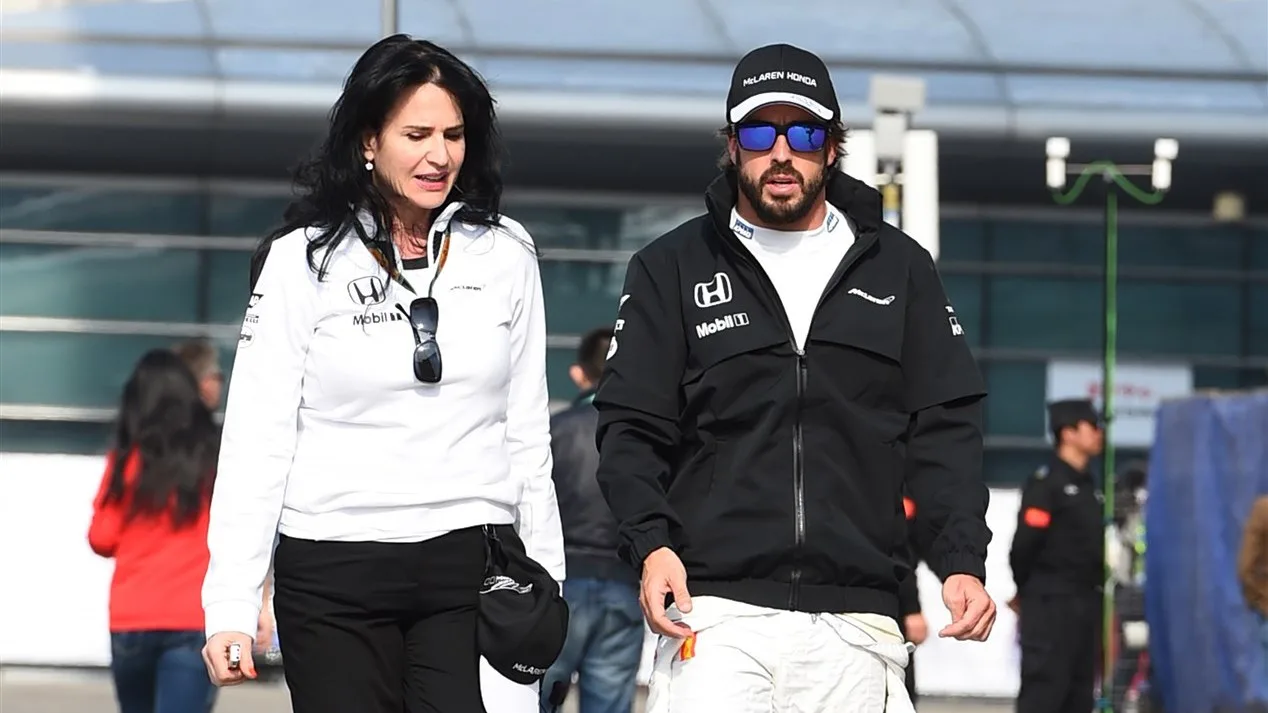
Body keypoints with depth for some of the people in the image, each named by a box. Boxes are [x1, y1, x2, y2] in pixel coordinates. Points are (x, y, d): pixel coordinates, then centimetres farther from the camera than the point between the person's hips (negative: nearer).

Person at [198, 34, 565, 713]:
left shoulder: (505, 255, 7)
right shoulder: (301, 260, 0)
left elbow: (527, 433, 13)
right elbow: (257, 441, -2)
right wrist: (231, 606, -8)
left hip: (471, 565, 1)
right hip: (333, 576, -1)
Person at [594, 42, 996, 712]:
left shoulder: (899, 269, 14)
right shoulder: (670, 268, 10)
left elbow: (945, 429, 11)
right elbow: (631, 427, 6)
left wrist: (962, 562, -3)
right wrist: (652, 543, -12)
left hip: (854, 624, 2)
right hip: (716, 612, -1)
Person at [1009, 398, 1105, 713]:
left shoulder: (1088, 487, 17)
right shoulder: (1045, 484, -11)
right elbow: (1024, 544, -14)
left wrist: (1096, 591, 13)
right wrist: (1023, 592, -2)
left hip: (1085, 602, 9)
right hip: (1050, 605, -9)